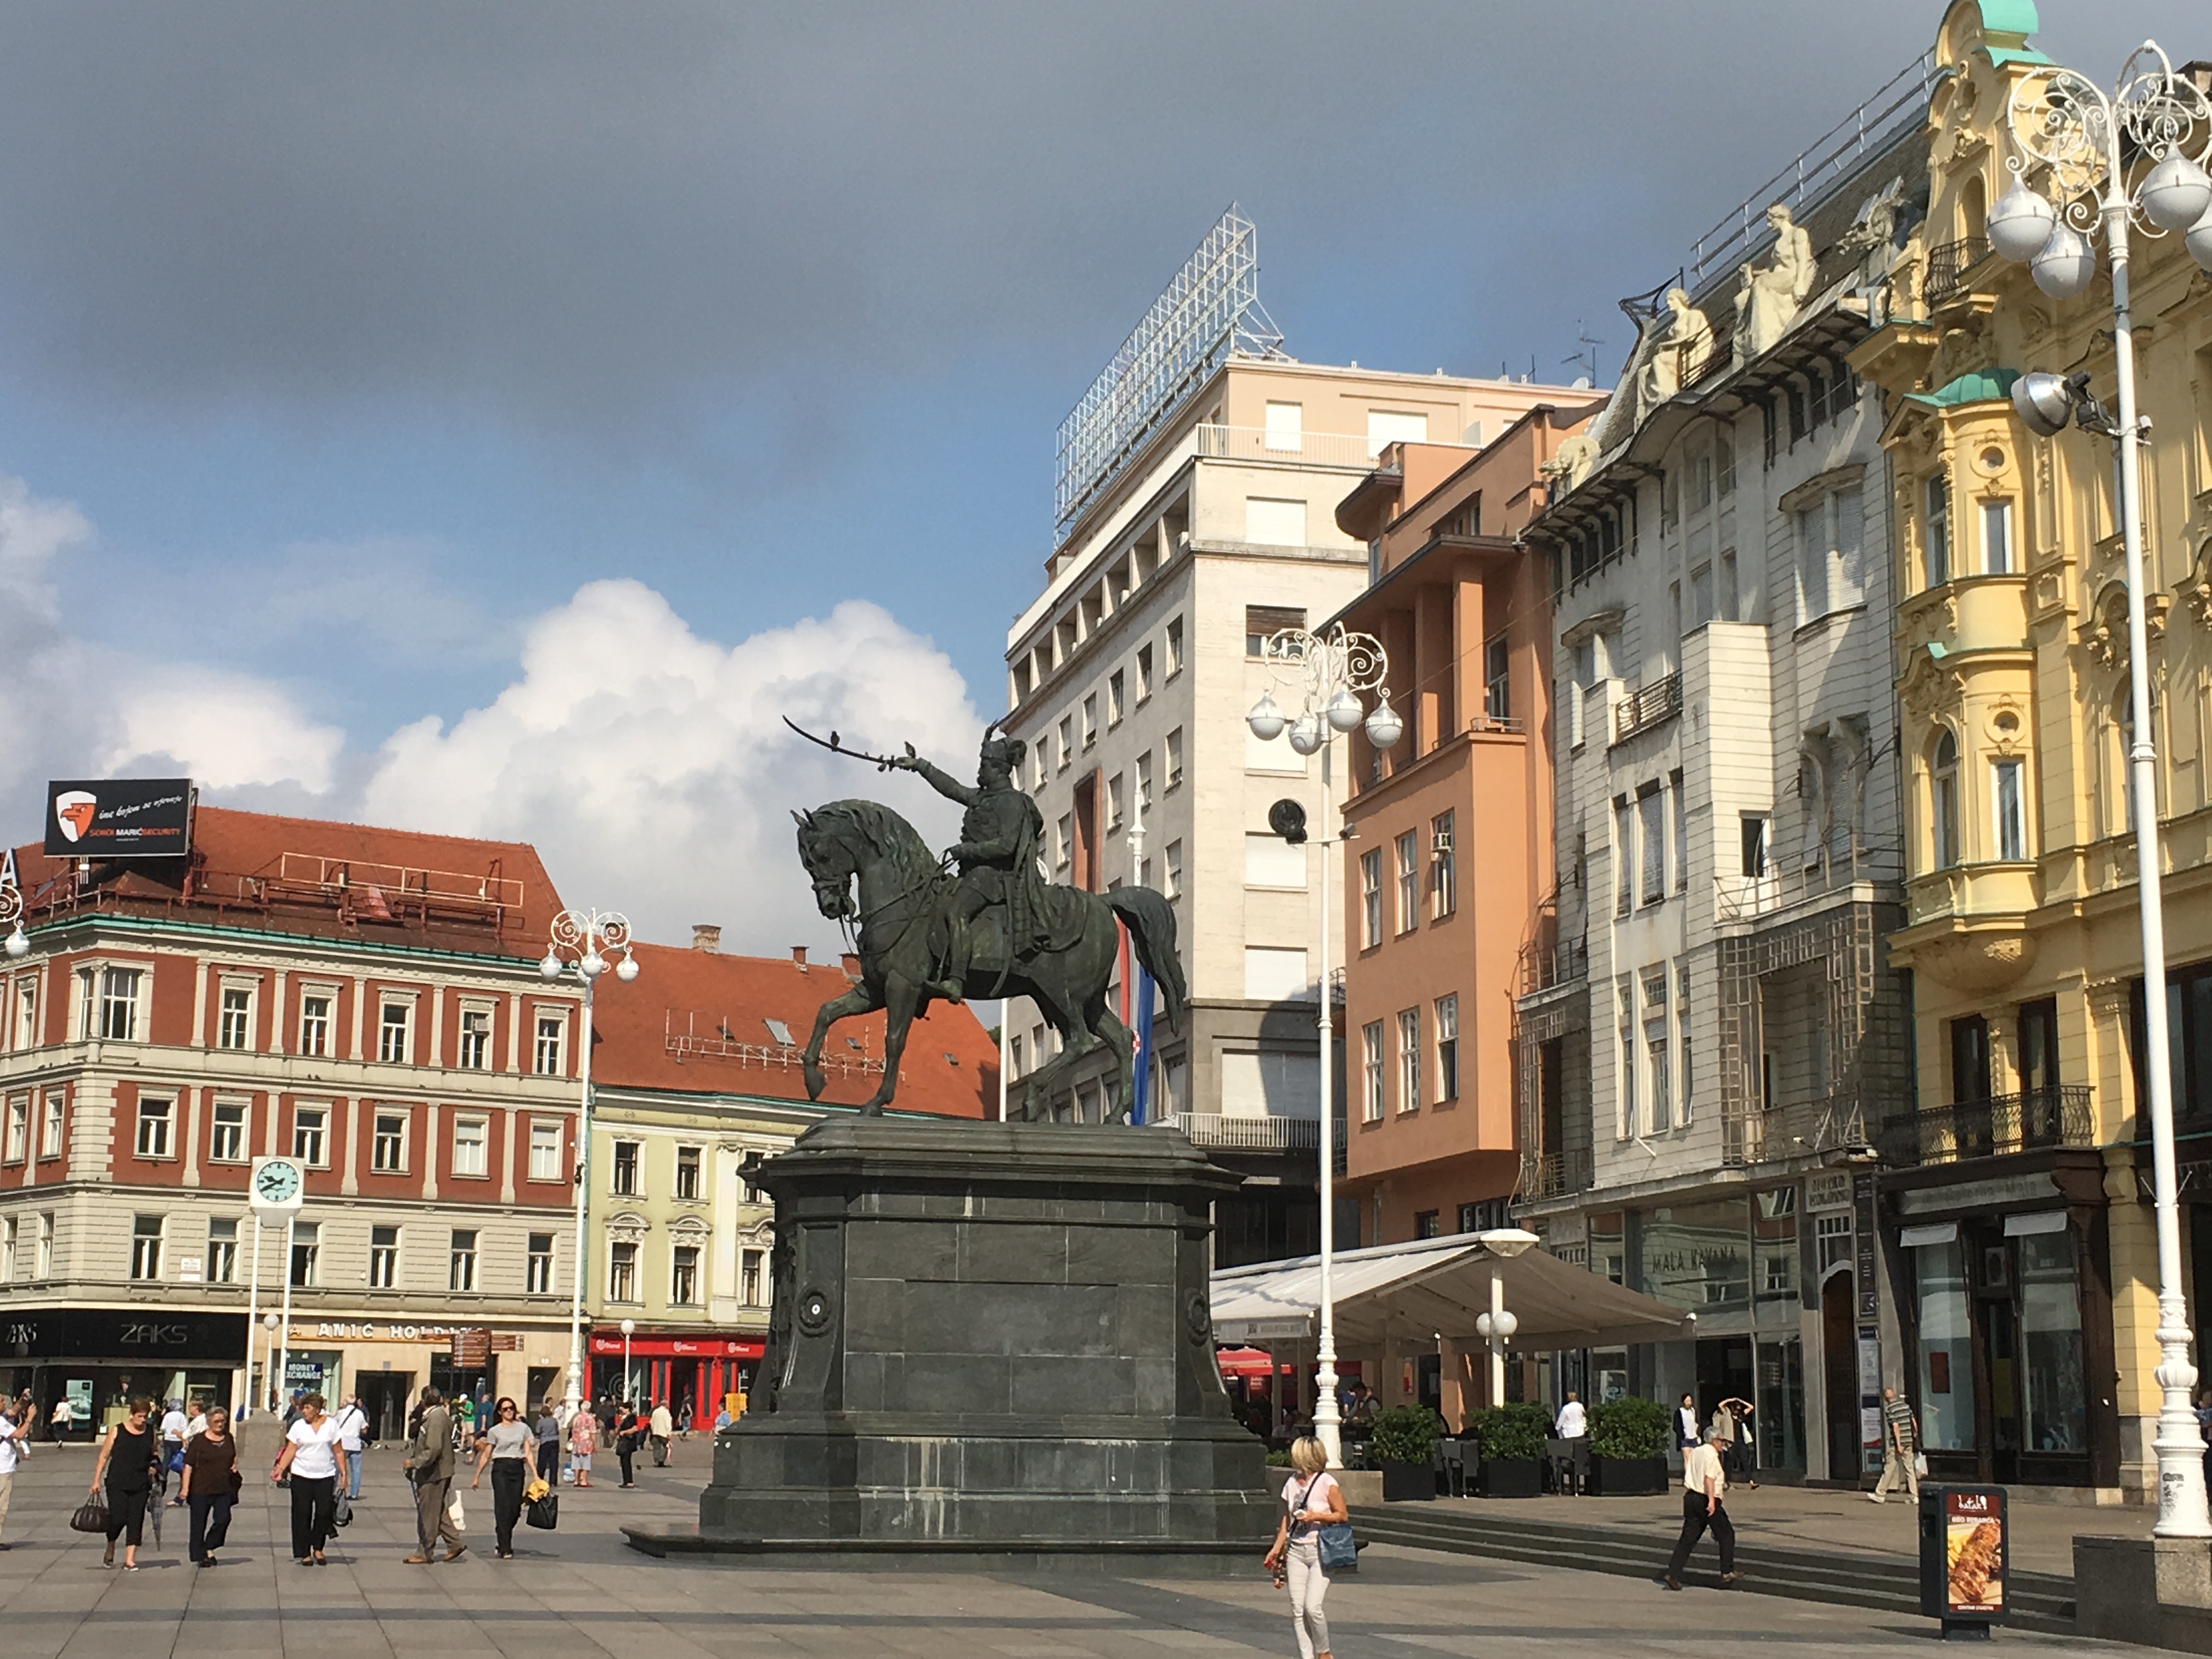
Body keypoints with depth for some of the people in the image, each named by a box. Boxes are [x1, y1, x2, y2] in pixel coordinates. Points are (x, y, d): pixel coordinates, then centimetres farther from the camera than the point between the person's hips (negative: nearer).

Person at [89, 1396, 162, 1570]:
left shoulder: (152, 1433, 7)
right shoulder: (117, 1431, -1)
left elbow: (155, 1455, 22)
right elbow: (104, 1457, 3)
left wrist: (155, 1466, 2)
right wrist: (97, 1481, 0)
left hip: (141, 1485, 2)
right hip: (117, 1484, -2)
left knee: (136, 1521, -1)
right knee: (118, 1518, -8)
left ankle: (129, 1560, 4)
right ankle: (110, 1551, 20)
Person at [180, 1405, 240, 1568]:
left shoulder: (228, 1439, 9)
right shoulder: (199, 1440, -6)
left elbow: (234, 1456, 28)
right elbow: (189, 1465, -9)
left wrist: (235, 1465, 6)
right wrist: (185, 1487, -15)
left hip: (223, 1489, 4)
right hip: (201, 1489, -4)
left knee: (223, 1519, -6)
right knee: (199, 1522, 3)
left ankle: (209, 1548, 13)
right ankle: (200, 1555, 13)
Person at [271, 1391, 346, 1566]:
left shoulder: (331, 1425, 2)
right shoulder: (298, 1426, 2)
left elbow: (339, 1452, 6)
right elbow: (290, 1451, 0)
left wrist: (343, 1472, 1)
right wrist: (280, 1469, -10)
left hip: (325, 1477, 0)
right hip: (301, 1476, 0)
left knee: (324, 1513, -2)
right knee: (302, 1515, 2)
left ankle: (318, 1549, 16)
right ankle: (304, 1553, 10)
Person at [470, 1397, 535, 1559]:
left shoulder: (523, 1428, 10)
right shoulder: (494, 1431, 5)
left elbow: (528, 1453, 8)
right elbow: (486, 1455, 8)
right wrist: (477, 1476, 7)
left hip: (518, 1469, 2)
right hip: (501, 1468, -2)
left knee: (515, 1509, 3)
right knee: (503, 1508, -8)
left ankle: (502, 1542, 25)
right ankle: (505, 1549, -8)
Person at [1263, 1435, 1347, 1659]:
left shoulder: (1327, 1484, -8)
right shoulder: (1291, 1484, 11)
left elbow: (1342, 1515, -5)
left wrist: (1315, 1516, -16)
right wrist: (1277, 1548, 17)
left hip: (1321, 1551, -6)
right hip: (1296, 1550, 6)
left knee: (1312, 1607, -14)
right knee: (1297, 1609, -1)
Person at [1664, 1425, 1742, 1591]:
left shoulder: (1695, 1452, 16)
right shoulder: (1711, 1455, -10)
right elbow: (1709, 1478, -22)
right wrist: (1712, 1500, -28)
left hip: (1691, 1497, 8)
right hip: (1705, 1499, -8)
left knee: (1688, 1538, 7)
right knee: (1726, 1534, 8)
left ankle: (1673, 1574, -1)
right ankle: (1727, 1572, 9)